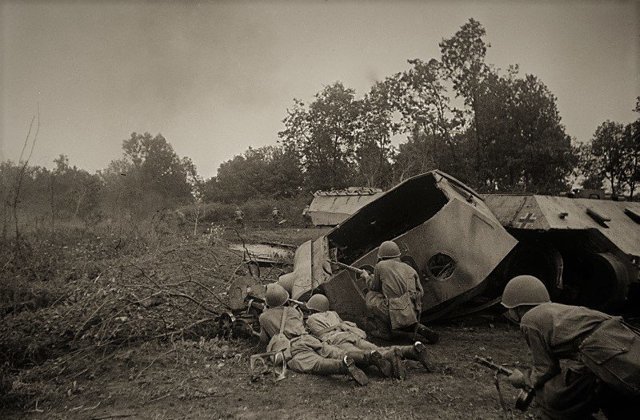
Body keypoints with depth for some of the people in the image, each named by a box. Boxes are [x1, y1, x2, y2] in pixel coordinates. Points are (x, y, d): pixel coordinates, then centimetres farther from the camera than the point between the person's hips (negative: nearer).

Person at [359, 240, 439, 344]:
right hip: (412, 315, 6)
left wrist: (367, 277, 36)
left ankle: (384, 330, 7)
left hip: (397, 315, -6)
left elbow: (374, 288, 16)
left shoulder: (381, 266, 3)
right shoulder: (409, 269, 16)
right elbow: (420, 292, 18)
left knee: (370, 296, 13)